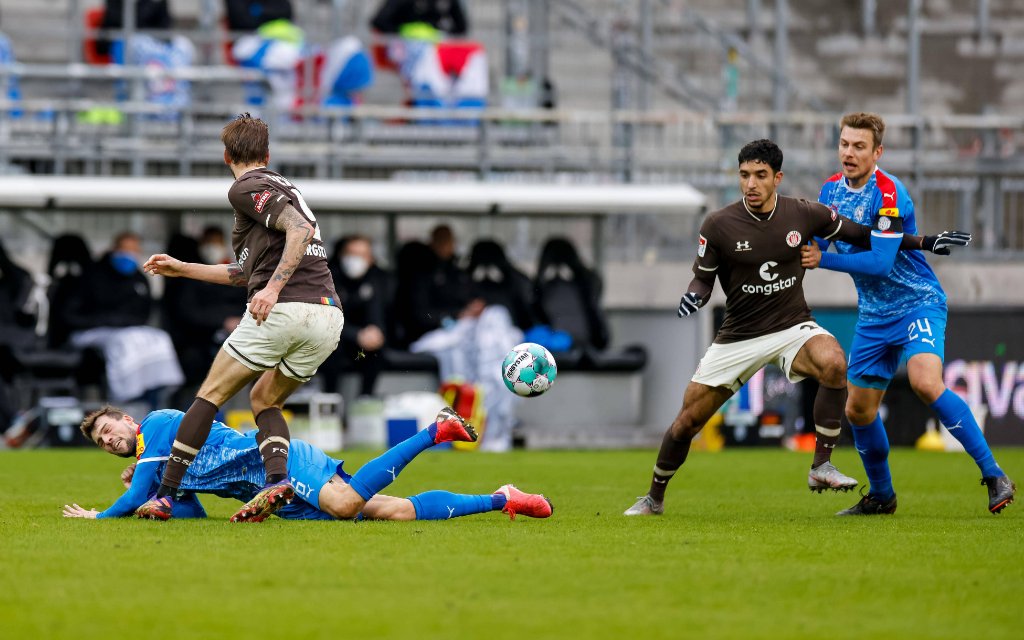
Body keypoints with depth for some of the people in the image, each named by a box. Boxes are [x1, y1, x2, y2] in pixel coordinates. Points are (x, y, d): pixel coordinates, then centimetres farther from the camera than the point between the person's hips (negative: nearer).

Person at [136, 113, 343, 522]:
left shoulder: (247, 188, 0)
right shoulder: (281, 188, 28)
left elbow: (301, 229, -17)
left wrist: (273, 287, -24)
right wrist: (182, 269, 38)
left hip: (284, 309, -8)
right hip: (329, 315, 8)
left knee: (211, 394, 5)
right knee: (265, 400, 21)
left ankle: (165, 495, 4)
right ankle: (277, 479, -6)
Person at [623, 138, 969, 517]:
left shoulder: (804, 215, -7)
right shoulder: (719, 225, -11)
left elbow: (859, 236, 8)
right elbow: (703, 278, 0)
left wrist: (922, 243, 6)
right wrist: (694, 296, -25)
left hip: (793, 327, 0)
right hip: (738, 338, 0)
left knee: (833, 363, -33)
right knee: (687, 421, 1)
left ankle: (821, 467, -23)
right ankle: (654, 498, 25)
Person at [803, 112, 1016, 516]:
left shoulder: (888, 194, -20)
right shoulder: (832, 188, 4)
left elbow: (881, 262, -25)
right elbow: (813, 245, 16)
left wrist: (823, 260, -21)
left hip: (918, 303, -8)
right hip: (873, 315, 8)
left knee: (926, 383, -29)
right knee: (858, 410, 8)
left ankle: (994, 477, -24)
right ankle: (881, 496, 29)